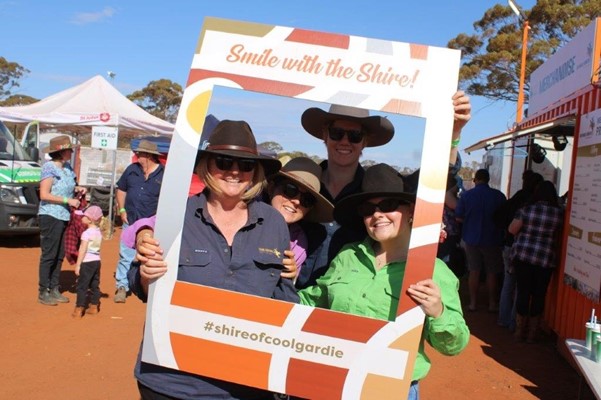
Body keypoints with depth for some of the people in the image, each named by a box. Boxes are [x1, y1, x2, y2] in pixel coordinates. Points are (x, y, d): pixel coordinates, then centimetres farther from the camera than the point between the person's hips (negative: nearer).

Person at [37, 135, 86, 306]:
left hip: (64, 216, 8)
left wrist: (77, 189, 5)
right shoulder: (49, 167, -11)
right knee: (49, 255, -2)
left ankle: (54, 289, 21)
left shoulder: (67, 167, 11)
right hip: (50, 216, -8)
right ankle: (43, 293, 6)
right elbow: (44, 194, -16)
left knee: (59, 255, 11)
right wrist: (67, 200, -18)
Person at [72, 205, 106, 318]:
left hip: (87, 262, -7)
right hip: (97, 261, 7)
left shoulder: (86, 233, -15)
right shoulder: (99, 232, 7)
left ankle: (79, 309, 1)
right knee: (95, 285, 14)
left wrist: (78, 265, -11)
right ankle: (94, 307, 22)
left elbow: (82, 250, -16)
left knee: (82, 286, -1)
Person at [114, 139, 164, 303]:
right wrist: (122, 210, 6)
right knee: (125, 255, 3)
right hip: (130, 221, 3)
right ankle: (121, 286, 12)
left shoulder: (163, 174, -6)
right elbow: (121, 190, 16)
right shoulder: (132, 170, 6)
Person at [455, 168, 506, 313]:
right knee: (492, 272, 10)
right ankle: (492, 304, 18)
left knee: (473, 271, 11)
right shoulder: (498, 195, -10)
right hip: (492, 239, -1)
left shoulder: (466, 195, -7)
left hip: (471, 238, 1)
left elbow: (458, 218, -3)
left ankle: (473, 303, 15)